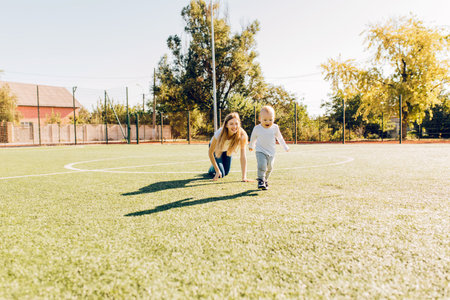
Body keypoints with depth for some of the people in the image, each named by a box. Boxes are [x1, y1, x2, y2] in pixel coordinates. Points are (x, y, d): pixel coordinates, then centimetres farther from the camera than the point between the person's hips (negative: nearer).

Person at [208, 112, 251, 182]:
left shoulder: (242, 135, -36)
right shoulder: (219, 133, -39)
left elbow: (243, 156, -35)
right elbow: (210, 152, -27)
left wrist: (244, 177, -39)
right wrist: (217, 171, -26)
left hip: (228, 149, 3)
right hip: (216, 148, -2)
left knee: (226, 172, 8)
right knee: (221, 174, -10)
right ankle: (212, 169, 23)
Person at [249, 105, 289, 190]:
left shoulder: (275, 127, -4)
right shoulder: (257, 128, -9)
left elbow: (280, 138, 13)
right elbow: (253, 138, 12)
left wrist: (285, 147, 21)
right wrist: (251, 146, 27)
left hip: (271, 152, 3)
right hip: (260, 151, -3)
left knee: (269, 168, 11)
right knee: (262, 165, -22)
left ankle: (265, 180, 30)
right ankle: (261, 180, -13)